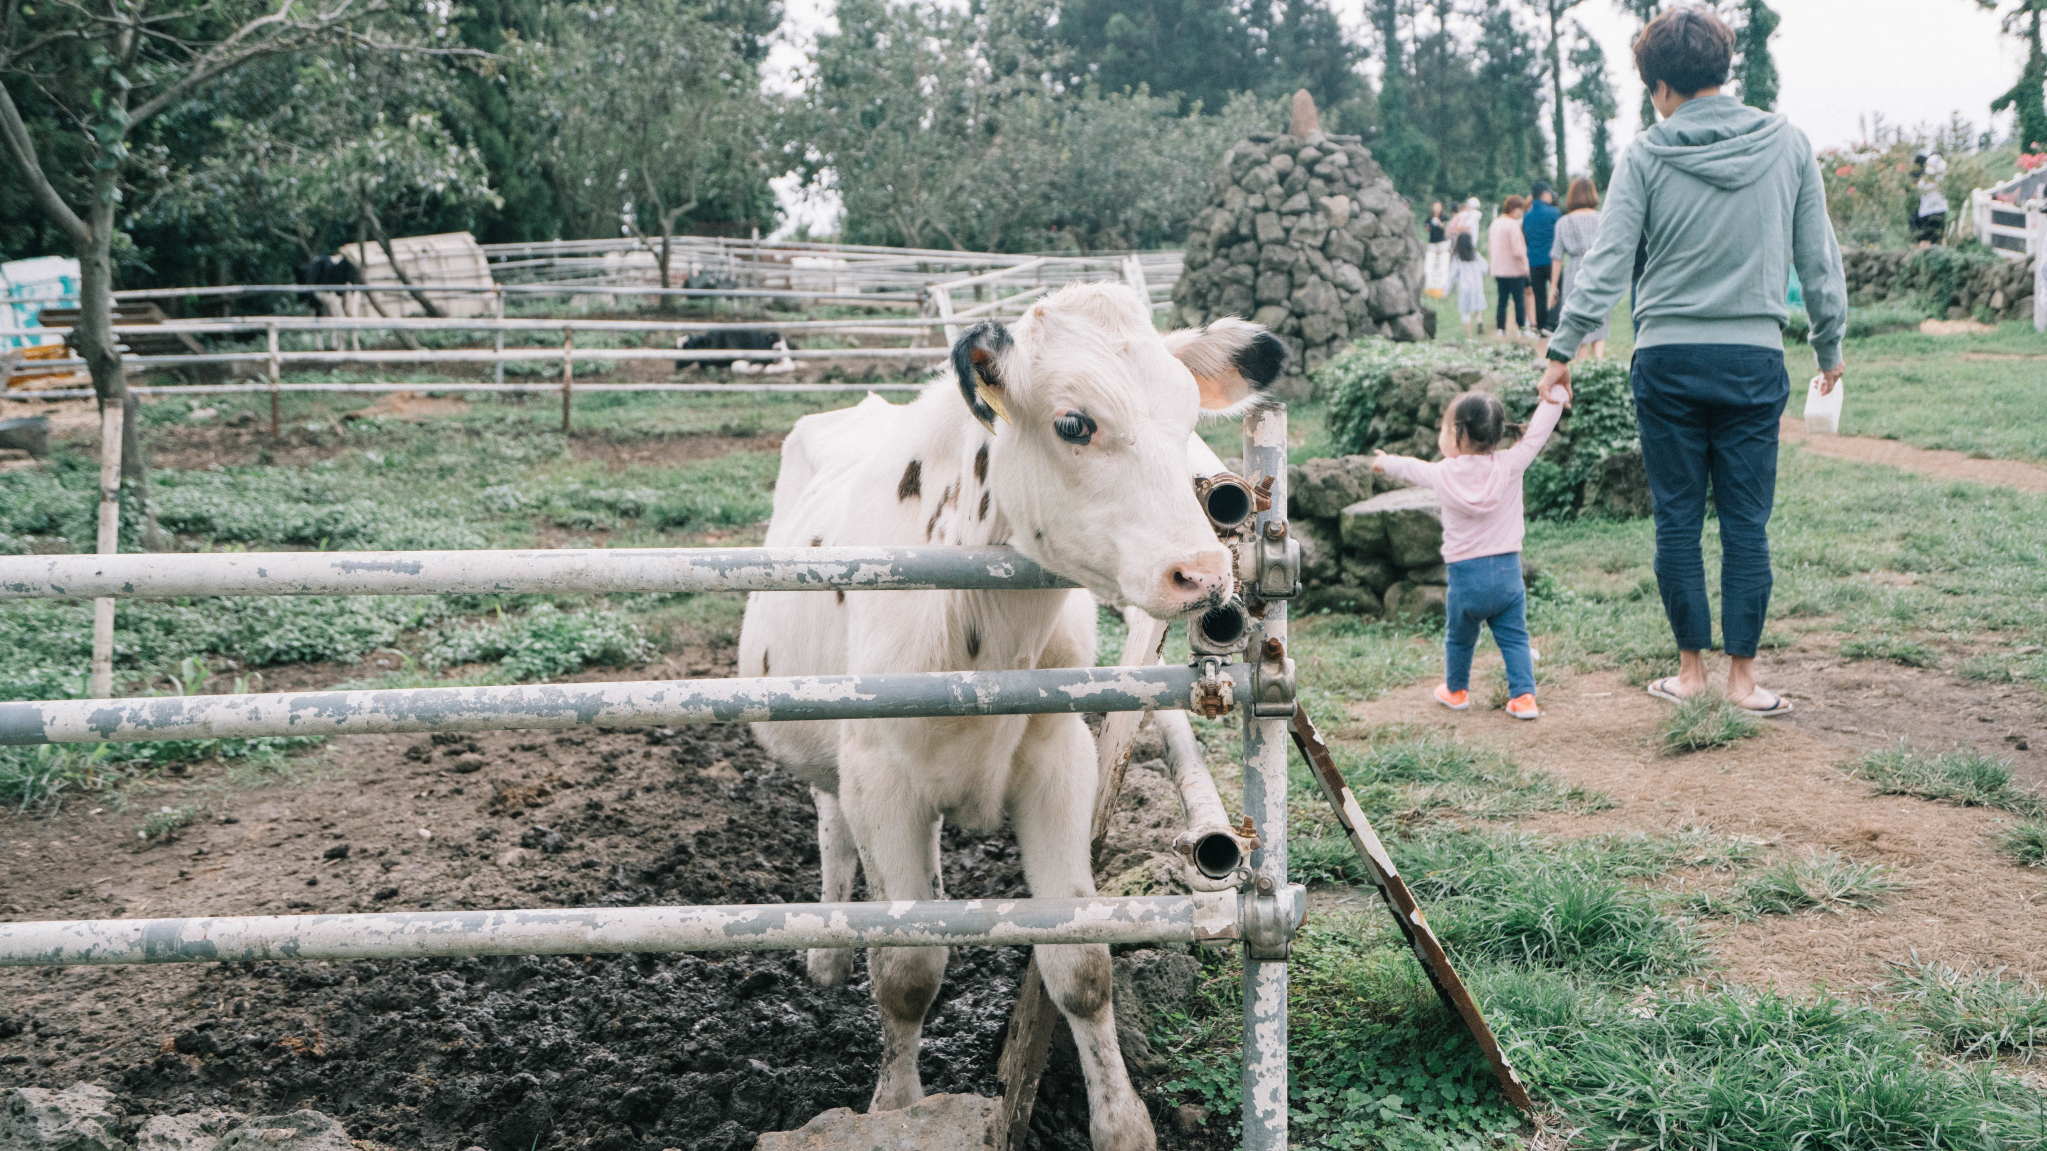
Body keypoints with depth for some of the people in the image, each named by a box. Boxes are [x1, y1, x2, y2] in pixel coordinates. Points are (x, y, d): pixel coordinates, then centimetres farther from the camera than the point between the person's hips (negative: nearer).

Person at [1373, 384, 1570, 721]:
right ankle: (1523, 696, 2)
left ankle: (1456, 691, 34)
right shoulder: (1510, 465, -8)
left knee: (1459, 639, 19)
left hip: (1465, 576, 0)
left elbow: (1410, 468, 16)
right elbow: (1536, 434, -3)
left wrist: (1385, 462, 36)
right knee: (1514, 638, 8)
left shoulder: (1443, 474, -4)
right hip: (1507, 572, 0)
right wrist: (1555, 394, 6)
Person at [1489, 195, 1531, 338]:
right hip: (1514, 269, -7)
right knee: (1519, 300, 0)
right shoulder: (1513, 224, -15)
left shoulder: (1495, 223, 10)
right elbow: (1518, 249, -19)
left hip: (1498, 269, 7)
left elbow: (1490, 244, 20)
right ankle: (1521, 328, 3)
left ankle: (1500, 328, 8)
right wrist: (1525, 264, -9)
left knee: (1502, 300, 10)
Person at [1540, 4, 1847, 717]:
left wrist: (1563, 349, 0)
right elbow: (1819, 258, 8)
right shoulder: (1787, 145, 3)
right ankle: (1741, 675, 9)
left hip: (1668, 360, -1)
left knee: (1677, 519, 9)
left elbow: (1606, 263, -6)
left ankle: (1691, 668, 14)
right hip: (1755, 360, 1)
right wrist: (1830, 346, 18)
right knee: (1746, 523, 6)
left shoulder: (1646, 156, -4)